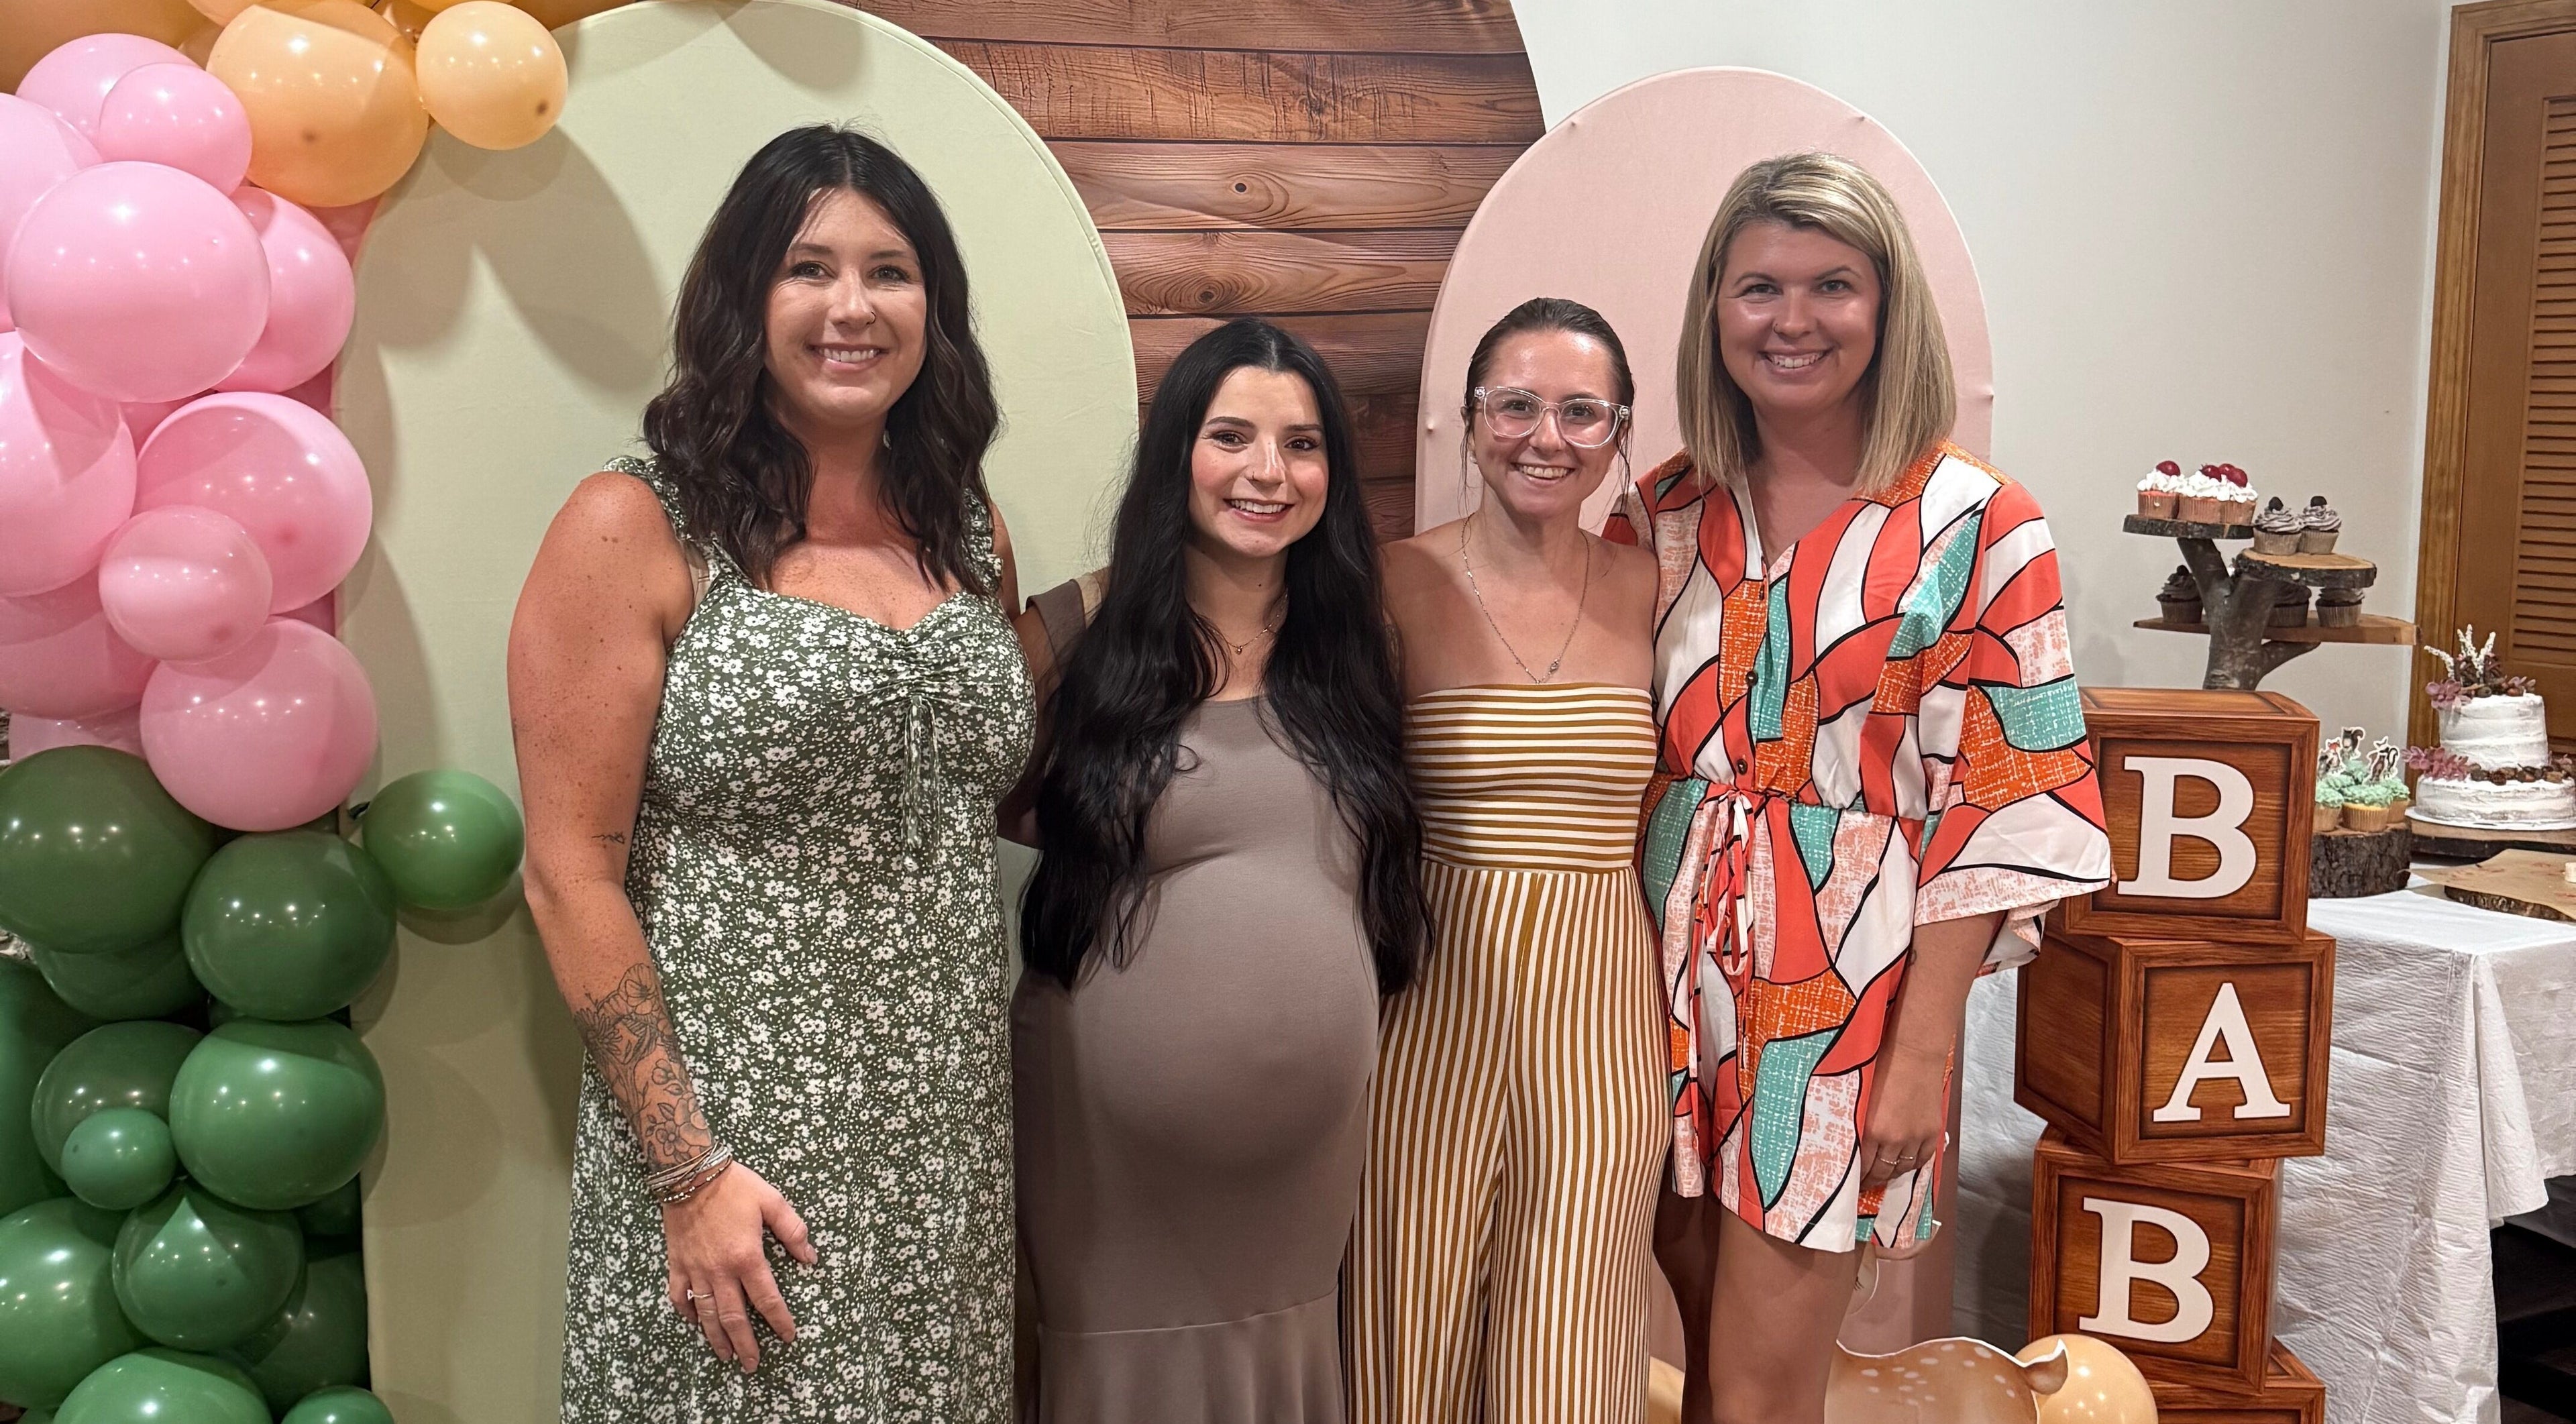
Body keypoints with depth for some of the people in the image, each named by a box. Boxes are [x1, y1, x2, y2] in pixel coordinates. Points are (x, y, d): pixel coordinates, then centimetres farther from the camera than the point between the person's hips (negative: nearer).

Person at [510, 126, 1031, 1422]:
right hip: (733, 1133, -5)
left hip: (949, 1133, 5)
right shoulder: (632, 531, -8)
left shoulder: (969, 529, 8)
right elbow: (571, 875, -10)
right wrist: (689, 1170, -13)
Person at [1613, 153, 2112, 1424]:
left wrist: (1925, 1049, -10)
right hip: (1673, 961, 4)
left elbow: (1996, 806, -8)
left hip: (1845, 979, -4)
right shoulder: (1664, 514, 4)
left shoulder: (1976, 526, -7)